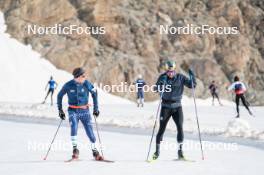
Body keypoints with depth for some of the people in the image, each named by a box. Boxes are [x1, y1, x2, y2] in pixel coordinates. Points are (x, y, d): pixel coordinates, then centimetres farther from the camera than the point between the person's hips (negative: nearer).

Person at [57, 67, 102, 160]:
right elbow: (60, 96, 6)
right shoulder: (68, 85, -9)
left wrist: (96, 108, 5)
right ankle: (75, 150, -14)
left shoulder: (86, 84, -8)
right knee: (74, 127, -24)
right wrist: (60, 110, 5)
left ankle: (95, 152, 14)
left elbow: (94, 93, 6)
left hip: (84, 111, 1)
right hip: (73, 111, -1)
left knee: (90, 131, -1)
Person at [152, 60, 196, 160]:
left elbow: (192, 85, -2)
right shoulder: (163, 77, -5)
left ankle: (180, 151, -2)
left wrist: (192, 76, -19)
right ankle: (157, 151, 14)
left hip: (177, 107, 1)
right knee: (162, 129, 0)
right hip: (166, 107, -1)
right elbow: (157, 88, -17)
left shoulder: (180, 77, -2)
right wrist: (162, 82, -35)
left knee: (180, 127, -11)